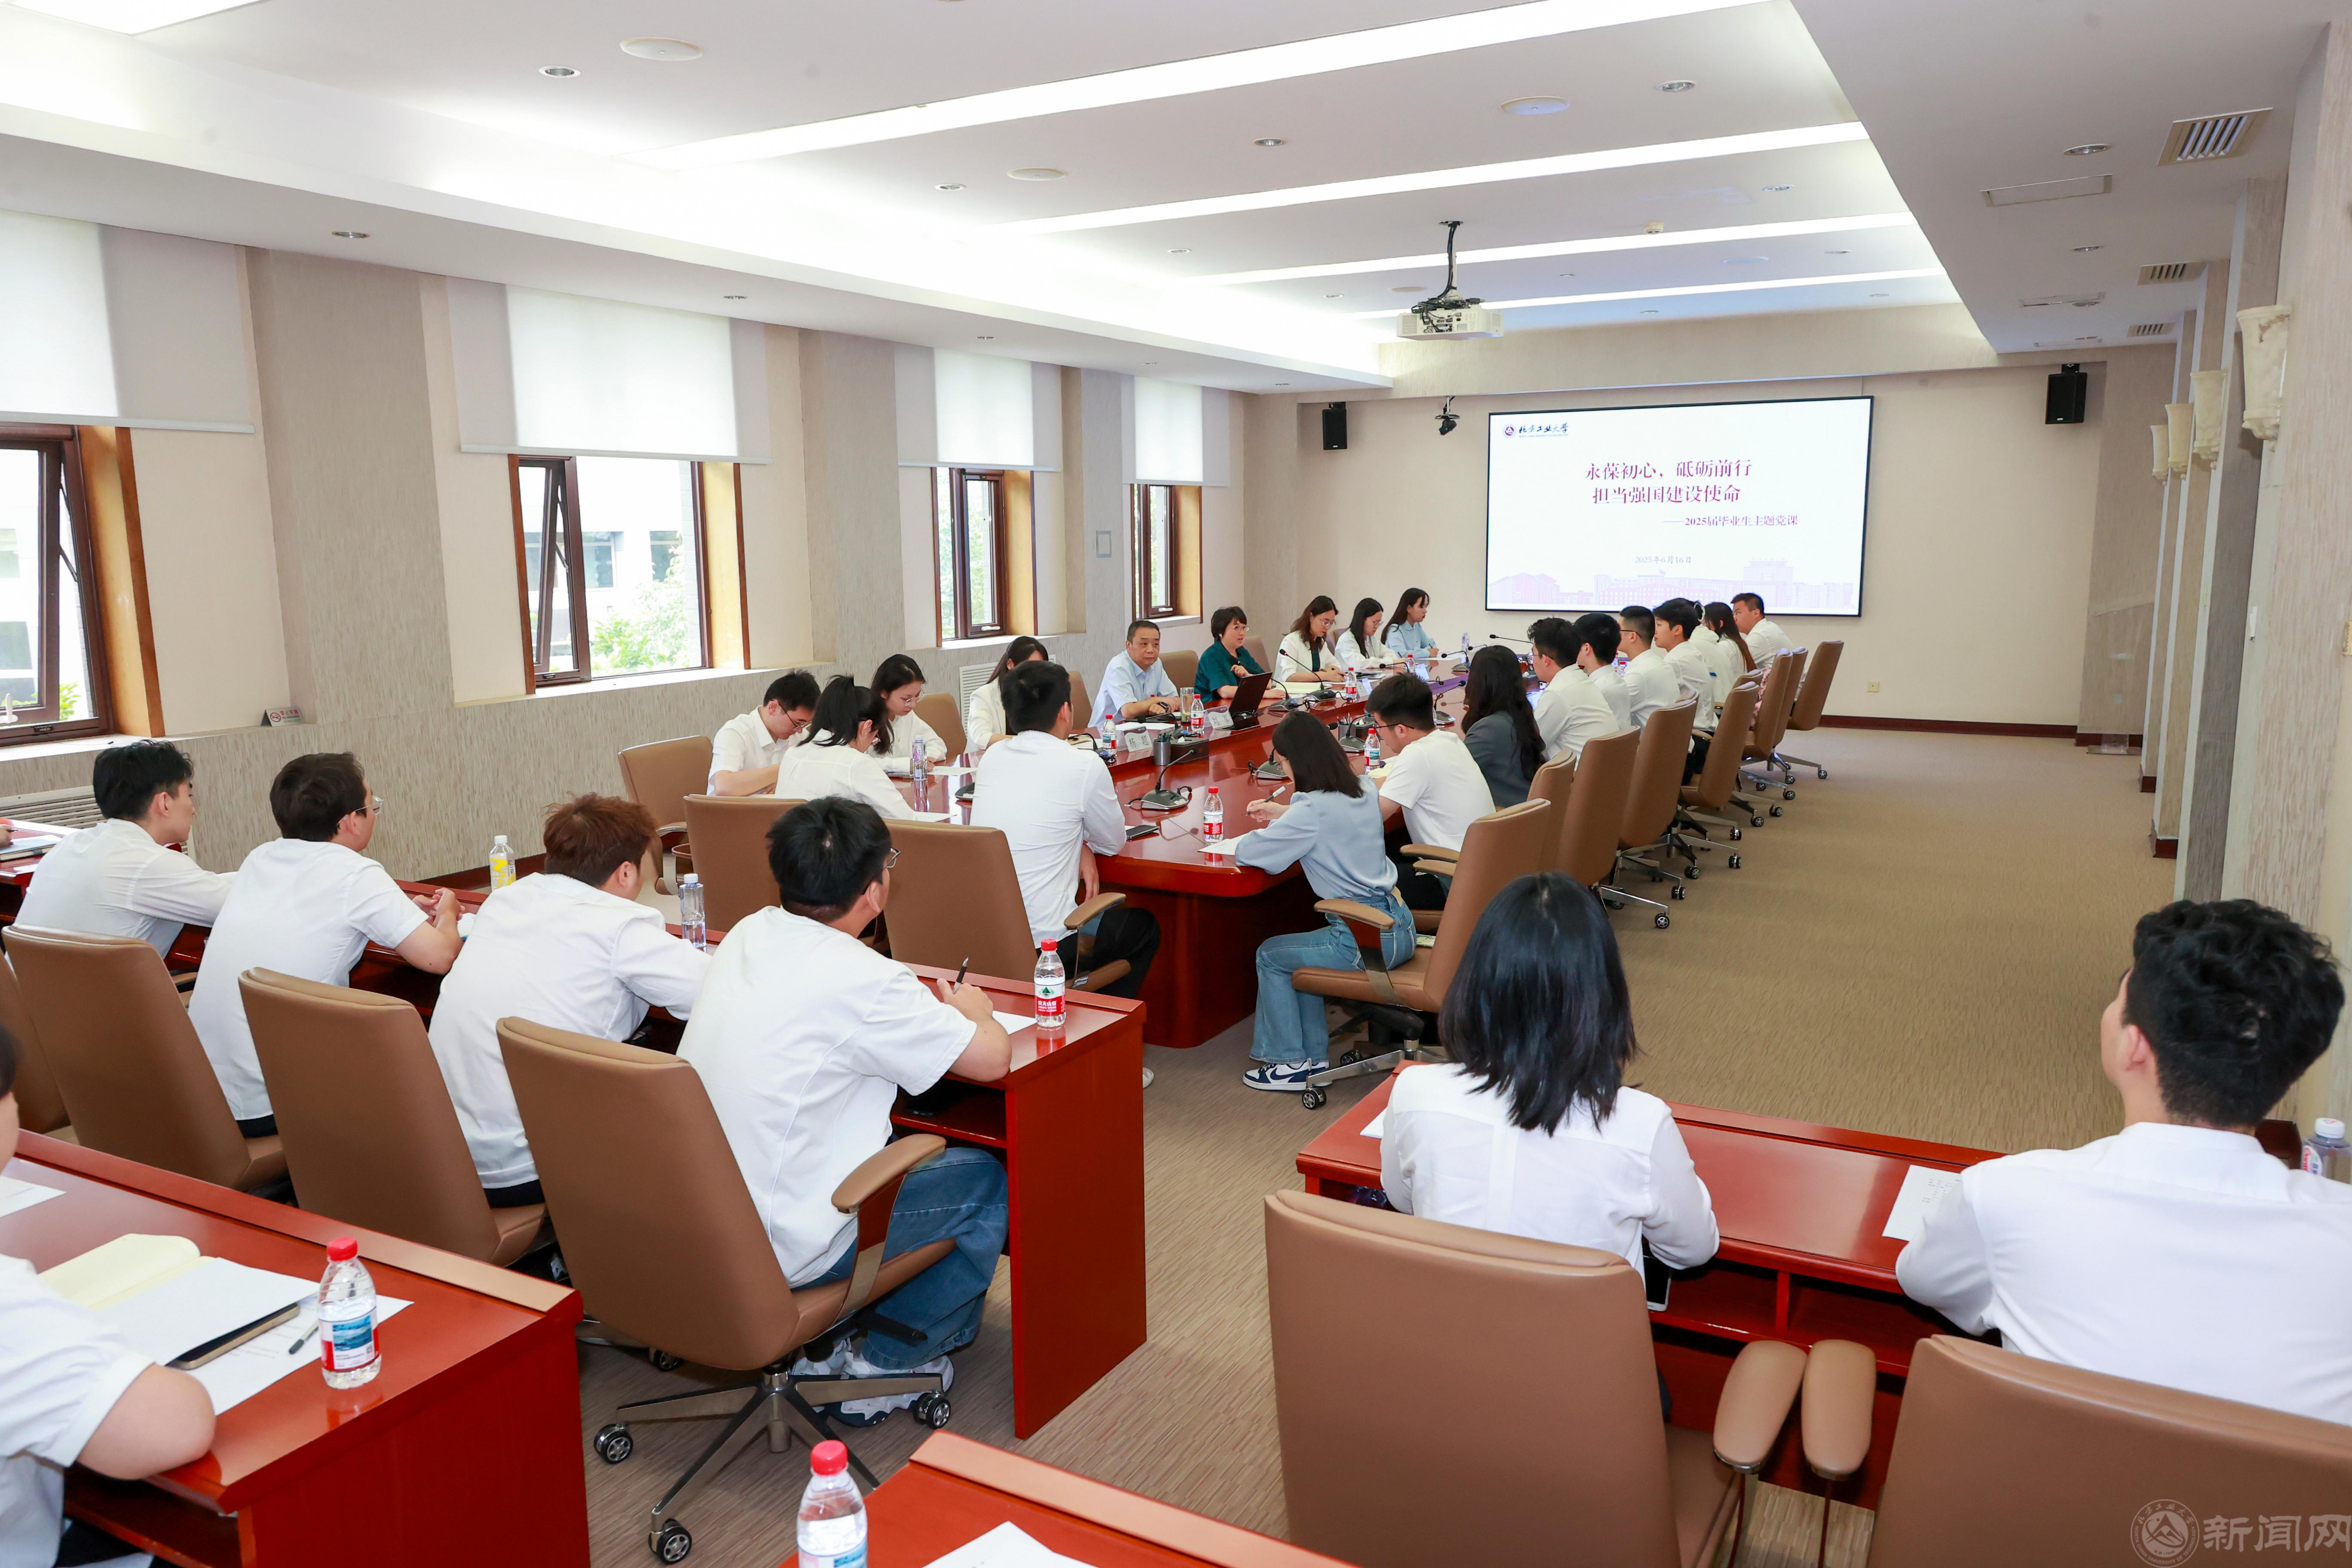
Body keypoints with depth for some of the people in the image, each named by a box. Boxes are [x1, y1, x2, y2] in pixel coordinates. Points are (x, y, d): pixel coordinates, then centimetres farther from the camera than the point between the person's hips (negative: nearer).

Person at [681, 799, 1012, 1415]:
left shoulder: (747, 935, 1)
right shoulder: (864, 981, -23)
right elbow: (992, 1058, -15)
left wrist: (929, 1008, 14)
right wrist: (974, 1012, 8)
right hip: (776, 1253, -8)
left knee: (893, 1145, 27)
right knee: (989, 1185, 6)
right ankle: (880, 1366, 13)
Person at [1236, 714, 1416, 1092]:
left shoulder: (1312, 811, -17)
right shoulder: (1365, 792, 7)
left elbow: (1246, 852, -15)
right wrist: (1284, 811, 25)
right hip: (1399, 927, 8)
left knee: (1270, 956, 12)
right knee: (1297, 952, 26)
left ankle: (1291, 1064, 19)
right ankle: (1314, 1057, 28)